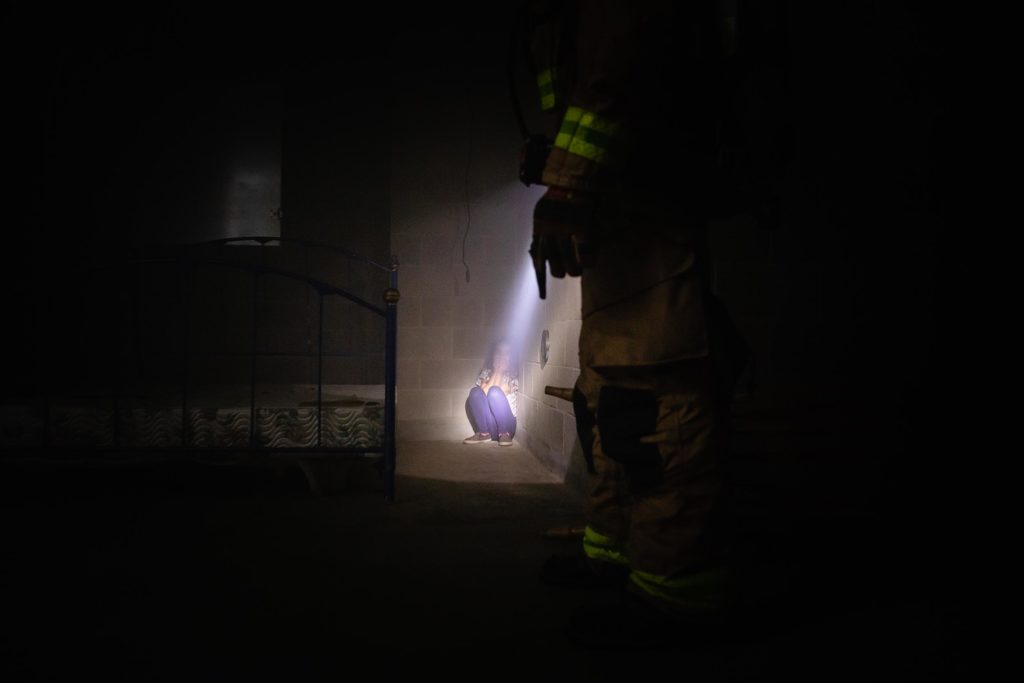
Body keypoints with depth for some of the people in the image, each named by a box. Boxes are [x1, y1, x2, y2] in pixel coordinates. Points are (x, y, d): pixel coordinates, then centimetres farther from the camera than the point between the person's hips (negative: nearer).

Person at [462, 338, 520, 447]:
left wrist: (500, 372, -9)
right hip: (488, 424, 3)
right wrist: (496, 372, -8)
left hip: (505, 423, -2)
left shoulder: (513, 374, 2)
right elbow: (482, 393, -8)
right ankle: (484, 433, -16)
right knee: (475, 392, -21)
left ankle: (505, 434, -19)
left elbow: (499, 395, -13)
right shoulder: (486, 372, 10)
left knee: (494, 392, -28)